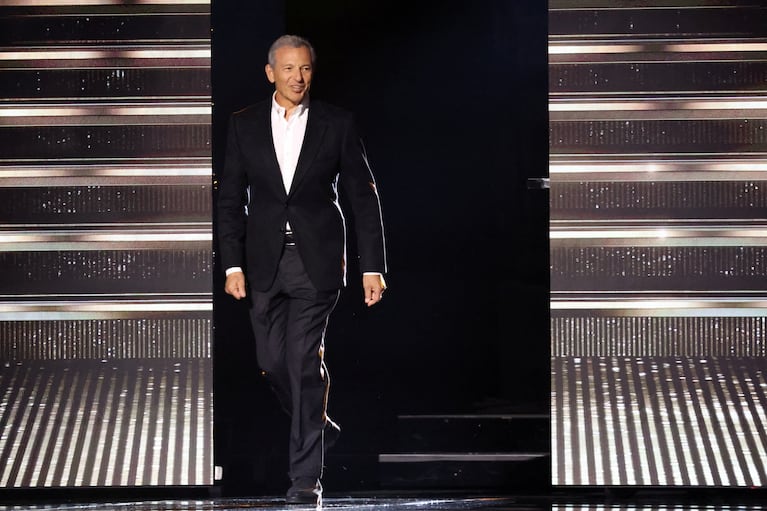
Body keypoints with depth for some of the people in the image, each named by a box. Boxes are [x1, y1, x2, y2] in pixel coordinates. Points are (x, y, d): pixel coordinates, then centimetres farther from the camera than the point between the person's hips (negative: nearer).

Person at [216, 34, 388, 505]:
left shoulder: (337, 123, -1)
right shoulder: (245, 125, 5)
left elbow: (363, 197, 1)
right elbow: (231, 199, 6)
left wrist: (373, 267, -4)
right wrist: (233, 264, -2)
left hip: (317, 259, -3)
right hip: (264, 261, 3)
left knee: (305, 360, -10)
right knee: (273, 361, 6)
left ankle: (307, 475, -6)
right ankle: (319, 426, 34)